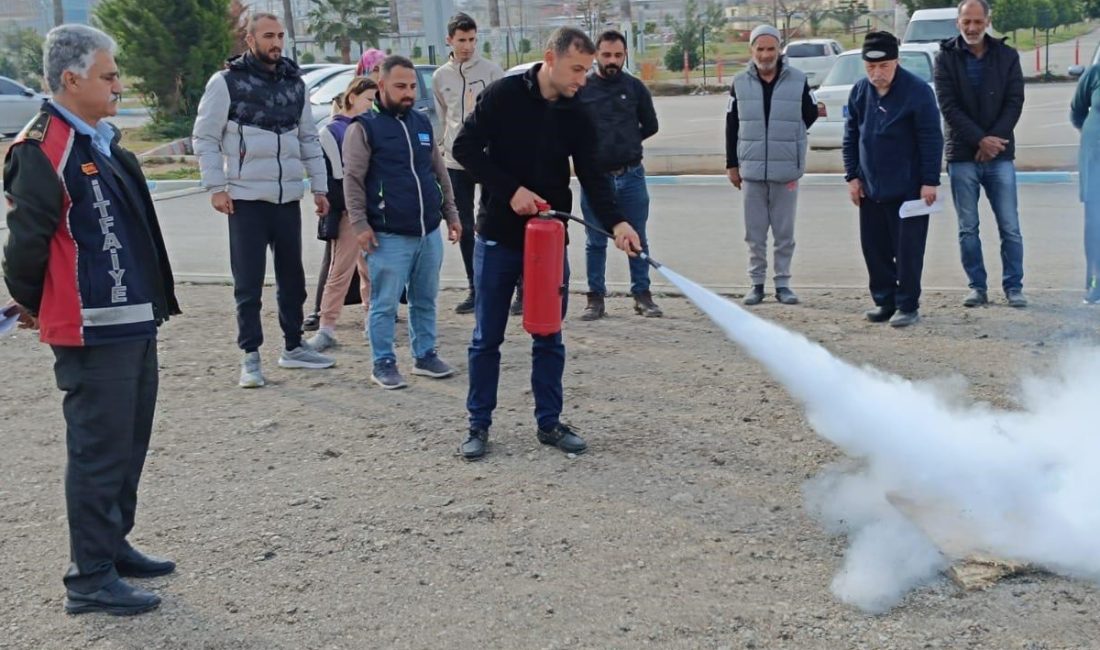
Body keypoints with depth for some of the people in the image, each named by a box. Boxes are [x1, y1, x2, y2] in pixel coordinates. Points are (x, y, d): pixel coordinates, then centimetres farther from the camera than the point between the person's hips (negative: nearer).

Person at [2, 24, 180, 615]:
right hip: (91, 332, -9)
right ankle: (90, 578, 8)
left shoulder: (101, 141, 14)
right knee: (99, 451, -2)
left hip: (134, 322, 9)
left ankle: (112, 544, 33)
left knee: (129, 444, 18)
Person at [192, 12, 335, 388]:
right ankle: (251, 357, 8)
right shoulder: (226, 82, -5)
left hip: (288, 199, 5)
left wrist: (320, 187, 10)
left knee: (293, 278, 13)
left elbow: (309, 139, 15)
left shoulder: (294, 83, 11)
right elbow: (204, 138, -5)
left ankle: (293, 348, 25)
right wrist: (216, 187, -12)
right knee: (248, 283, 0)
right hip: (246, 199, -5)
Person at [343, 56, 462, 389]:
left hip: (429, 233, 6)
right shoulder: (364, 127, -5)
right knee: (385, 304, 0)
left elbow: (440, 172, 20)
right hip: (389, 236, -6)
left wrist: (451, 214, 16)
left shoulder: (422, 124, 14)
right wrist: (360, 224, -14)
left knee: (425, 300, 13)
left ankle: (425, 355, 24)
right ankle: (384, 363, 9)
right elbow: (352, 179, -8)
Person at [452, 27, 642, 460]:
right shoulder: (504, 96, -10)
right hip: (498, 236, -3)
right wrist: (511, 190, -17)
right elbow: (465, 148, -9)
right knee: (487, 338, 5)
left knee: (549, 339, 8)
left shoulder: (577, 118, 0)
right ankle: (479, 425, 17)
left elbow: (592, 177, -4)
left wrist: (616, 222, -22)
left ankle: (549, 422, 20)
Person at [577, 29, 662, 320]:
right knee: (596, 242, 6)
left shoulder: (635, 87, 4)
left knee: (637, 240, 7)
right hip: (594, 176, -1)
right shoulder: (581, 88, -2)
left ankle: (642, 295, 16)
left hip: (631, 175, 1)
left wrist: (627, 142, 7)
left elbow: (650, 126, 14)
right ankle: (596, 298, 13)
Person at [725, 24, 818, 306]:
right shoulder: (740, 84, 3)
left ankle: (783, 284, 16)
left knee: (784, 233, 6)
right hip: (751, 170, 1)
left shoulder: (799, 81, -3)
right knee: (755, 233, 7)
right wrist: (732, 164, 7)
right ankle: (756, 284, 16)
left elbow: (810, 116, 9)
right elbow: (732, 127, 8)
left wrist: (786, 139, 7)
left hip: (786, 171, -1)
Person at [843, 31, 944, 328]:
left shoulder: (917, 91, -12)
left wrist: (930, 181, -14)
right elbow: (851, 137, 11)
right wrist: (852, 176, 6)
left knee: (908, 248, -1)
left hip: (908, 189, -6)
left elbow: (931, 139, -12)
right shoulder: (859, 92, 5)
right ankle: (884, 301, 22)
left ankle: (908, 305, 8)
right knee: (874, 247, 10)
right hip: (870, 188, 6)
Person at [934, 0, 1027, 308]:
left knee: (1010, 227, 0)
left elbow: (1015, 102, 0)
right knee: (967, 228, 4)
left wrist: (994, 139, -13)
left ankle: (1014, 286, 8)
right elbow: (949, 106, -7)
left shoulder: (1007, 56, 5)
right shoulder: (946, 58, 1)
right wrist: (980, 140, -15)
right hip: (962, 156, 0)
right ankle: (977, 287, 13)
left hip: (1000, 155, 1)